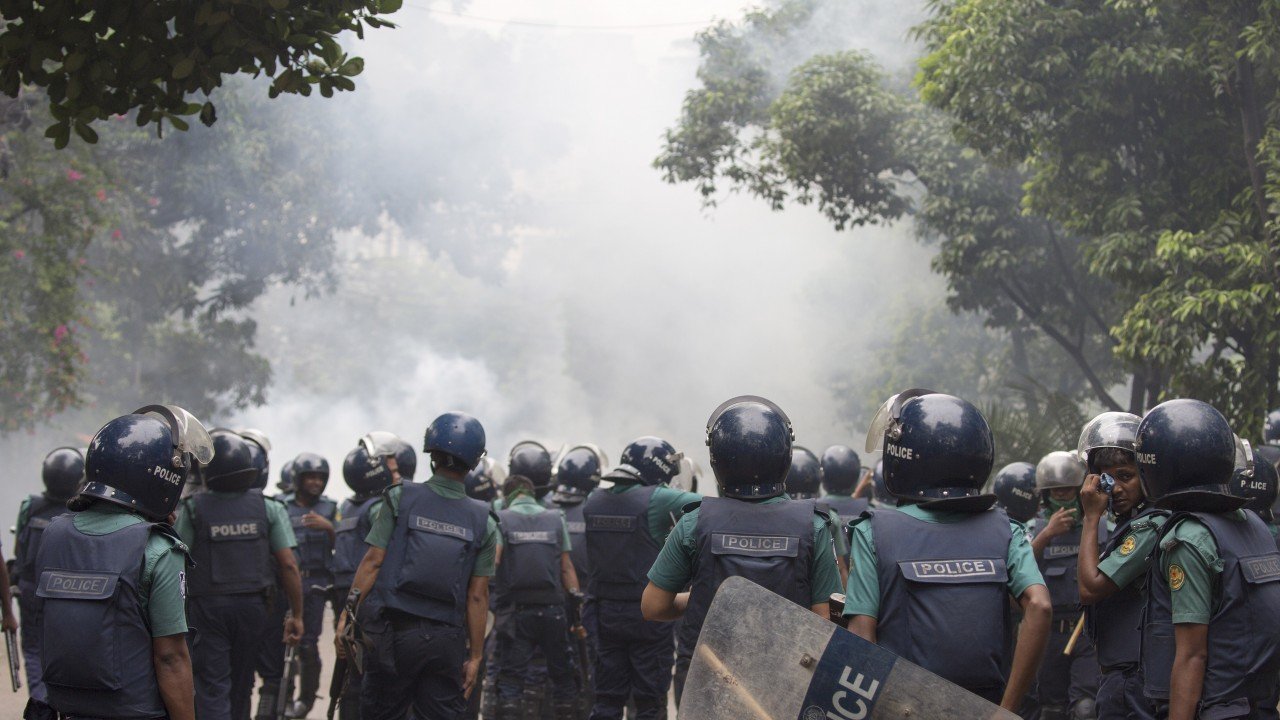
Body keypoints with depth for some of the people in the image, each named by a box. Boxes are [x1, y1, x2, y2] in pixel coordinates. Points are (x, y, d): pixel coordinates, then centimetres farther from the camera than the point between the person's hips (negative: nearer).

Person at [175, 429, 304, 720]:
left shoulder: (192, 509, -7)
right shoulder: (268, 509, -1)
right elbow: (288, 566, -4)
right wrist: (297, 615, 2)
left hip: (207, 607, -3)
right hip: (252, 607, 3)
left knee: (212, 689, -3)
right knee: (240, 688, 19)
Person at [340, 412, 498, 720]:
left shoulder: (401, 498, -1)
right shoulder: (483, 522, 4)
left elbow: (374, 561, -5)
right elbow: (477, 597, 3)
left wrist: (347, 614, 0)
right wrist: (475, 655, 8)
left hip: (394, 633, -1)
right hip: (447, 641, 1)